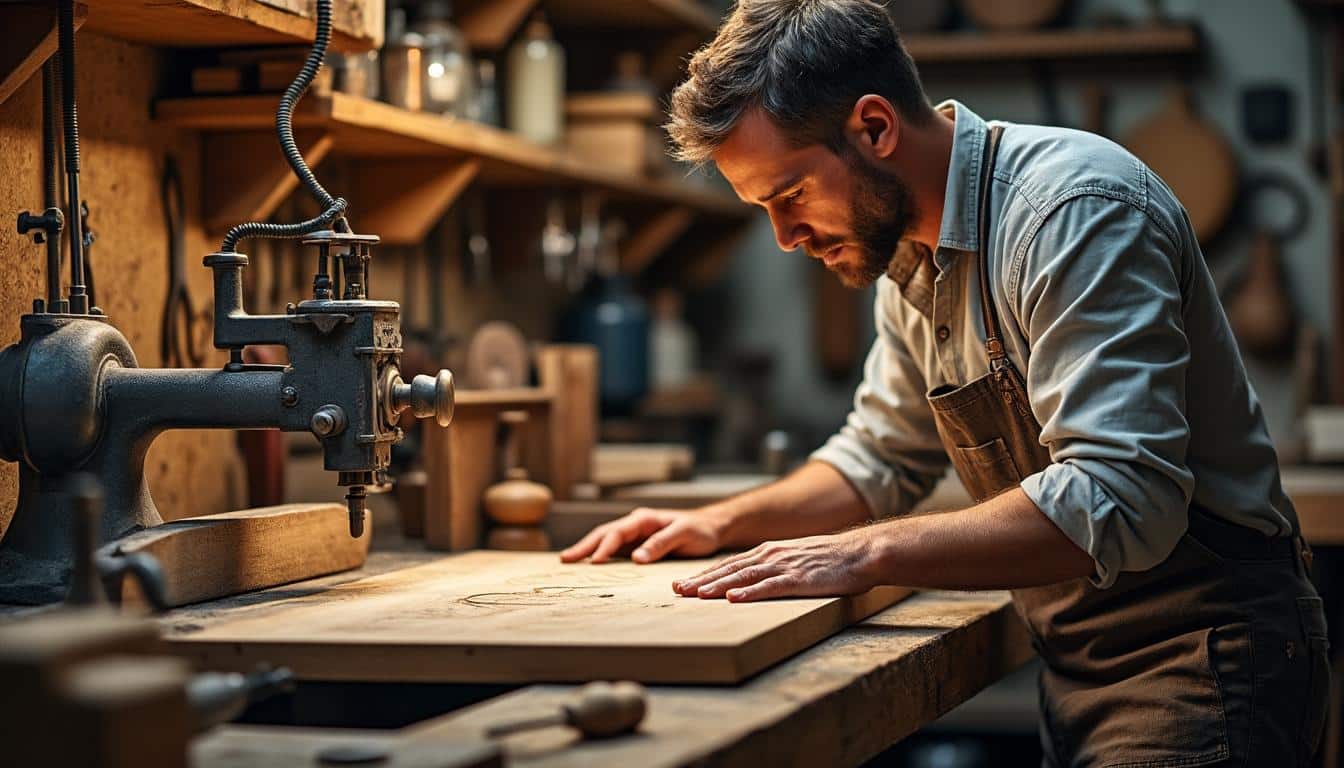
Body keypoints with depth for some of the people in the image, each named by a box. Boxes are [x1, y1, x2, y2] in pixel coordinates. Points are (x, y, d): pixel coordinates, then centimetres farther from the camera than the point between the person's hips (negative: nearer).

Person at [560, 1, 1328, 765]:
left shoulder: (1075, 209, -21)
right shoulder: (912, 253, 9)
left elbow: (1115, 501, -30)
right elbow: (882, 459, 22)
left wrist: (867, 554, -28)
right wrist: (723, 523, 8)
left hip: (1203, 656, -9)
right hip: (1084, 664, 9)